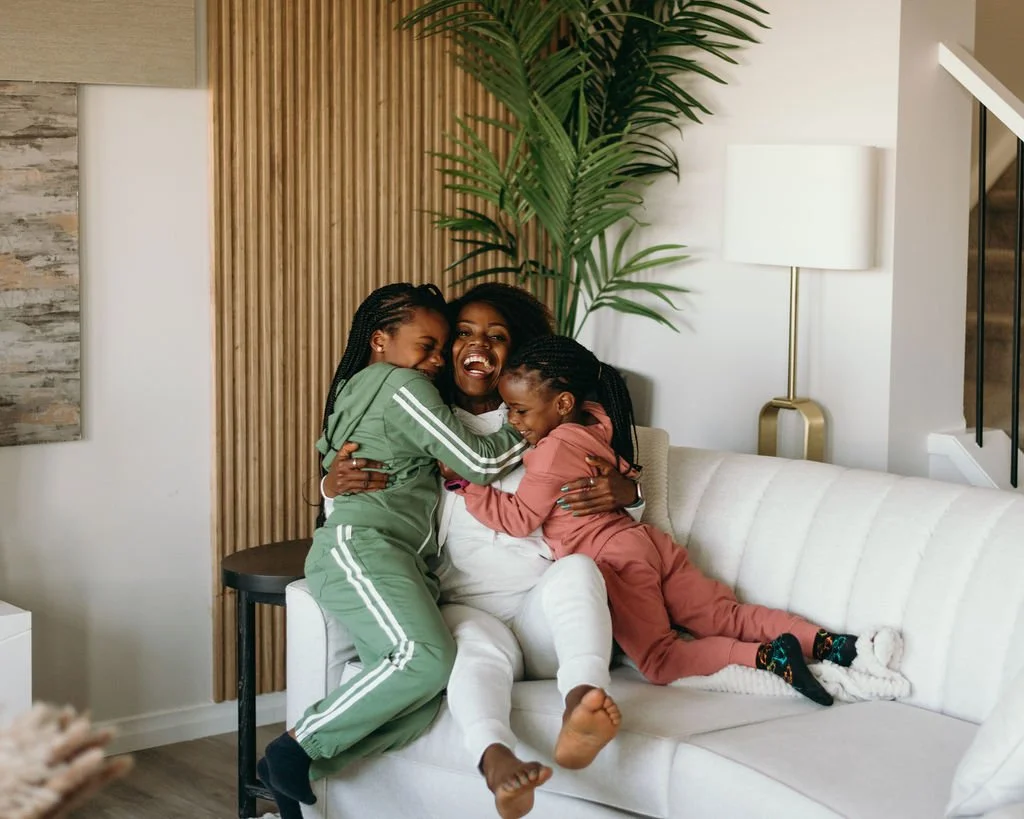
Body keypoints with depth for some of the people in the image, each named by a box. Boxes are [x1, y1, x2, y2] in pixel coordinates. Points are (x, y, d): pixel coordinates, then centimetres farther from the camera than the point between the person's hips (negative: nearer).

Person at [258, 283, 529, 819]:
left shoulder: (356, 391, 30)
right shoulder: (402, 386, 3)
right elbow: (477, 462, 0)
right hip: (358, 546, -10)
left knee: (427, 691, -13)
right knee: (427, 656, -33)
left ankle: (298, 770, -16)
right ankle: (297, 748, -21)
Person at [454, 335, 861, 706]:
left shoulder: (554, 449, -12)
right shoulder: (593, 422, 13)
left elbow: (519, 518, -6)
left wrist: (465, 484, -2)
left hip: (614, 557, -9)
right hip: (648, 541, 9)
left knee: (660, 663, -10)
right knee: (726, 616, 6)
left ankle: (768, 656, -25)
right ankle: (825, 641, -11)